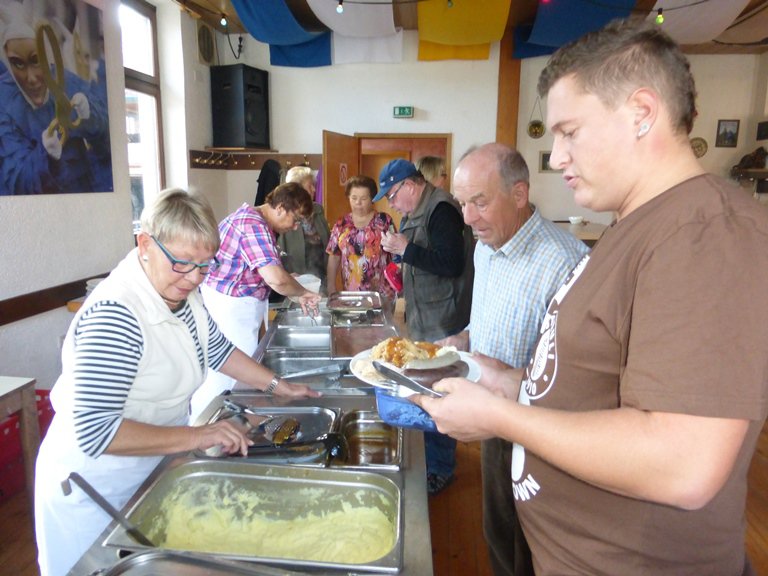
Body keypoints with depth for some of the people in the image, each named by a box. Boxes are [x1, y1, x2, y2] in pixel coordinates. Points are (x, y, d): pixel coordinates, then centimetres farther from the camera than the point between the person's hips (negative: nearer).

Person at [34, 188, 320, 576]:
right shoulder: (115, 315, -32)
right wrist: (197, 436, -31)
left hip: (151, 471, 8)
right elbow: (94, 432, -32)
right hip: (95, 493, -7)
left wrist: (279, 386, 7)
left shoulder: (181, 292, -6)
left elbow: (217, 350, 10)